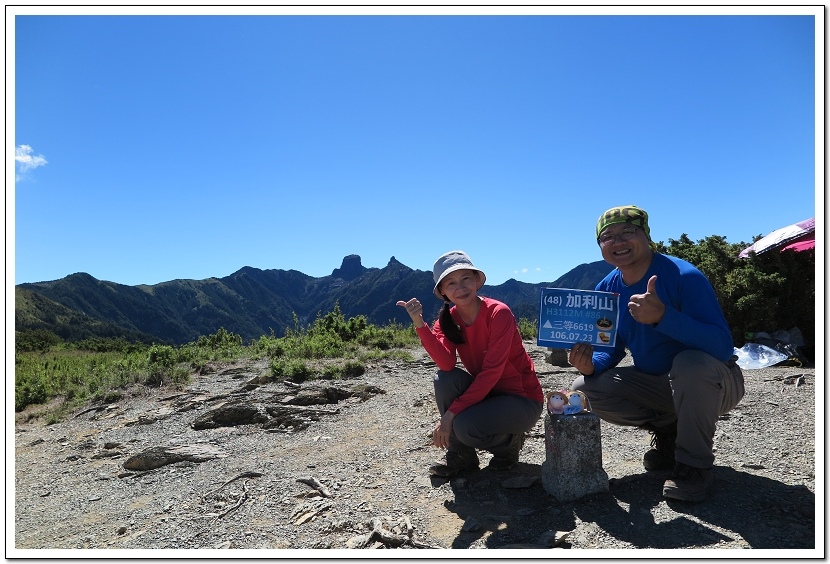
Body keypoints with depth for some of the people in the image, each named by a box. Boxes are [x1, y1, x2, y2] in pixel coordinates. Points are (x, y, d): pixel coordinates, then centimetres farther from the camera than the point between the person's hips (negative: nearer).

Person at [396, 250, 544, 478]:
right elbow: (446, 363, -22)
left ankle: (509, 442, 5)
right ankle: (460, 454, -2)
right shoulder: (447, 319, -4)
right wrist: (419, 323, -32)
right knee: (445, 378, -23)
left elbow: (492, 372, -26)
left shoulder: (499, 313, -21)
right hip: (484, 393, 5)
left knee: (466, 425, -30)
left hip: (523, 399, -5)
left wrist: (451, 412, -28)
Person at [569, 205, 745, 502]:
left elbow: (722, 345, -33)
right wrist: (590, 364, -23)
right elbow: (612, 350, 1)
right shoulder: (606, 290, -6)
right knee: (584, 389, -12)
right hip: (655, 383, 6)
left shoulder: (684, 276, -24)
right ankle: (668, 430, 9)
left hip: (715, 383, -5)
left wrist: (664, 316, -49)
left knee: (692, 362, -38)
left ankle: (694, 464, -14)